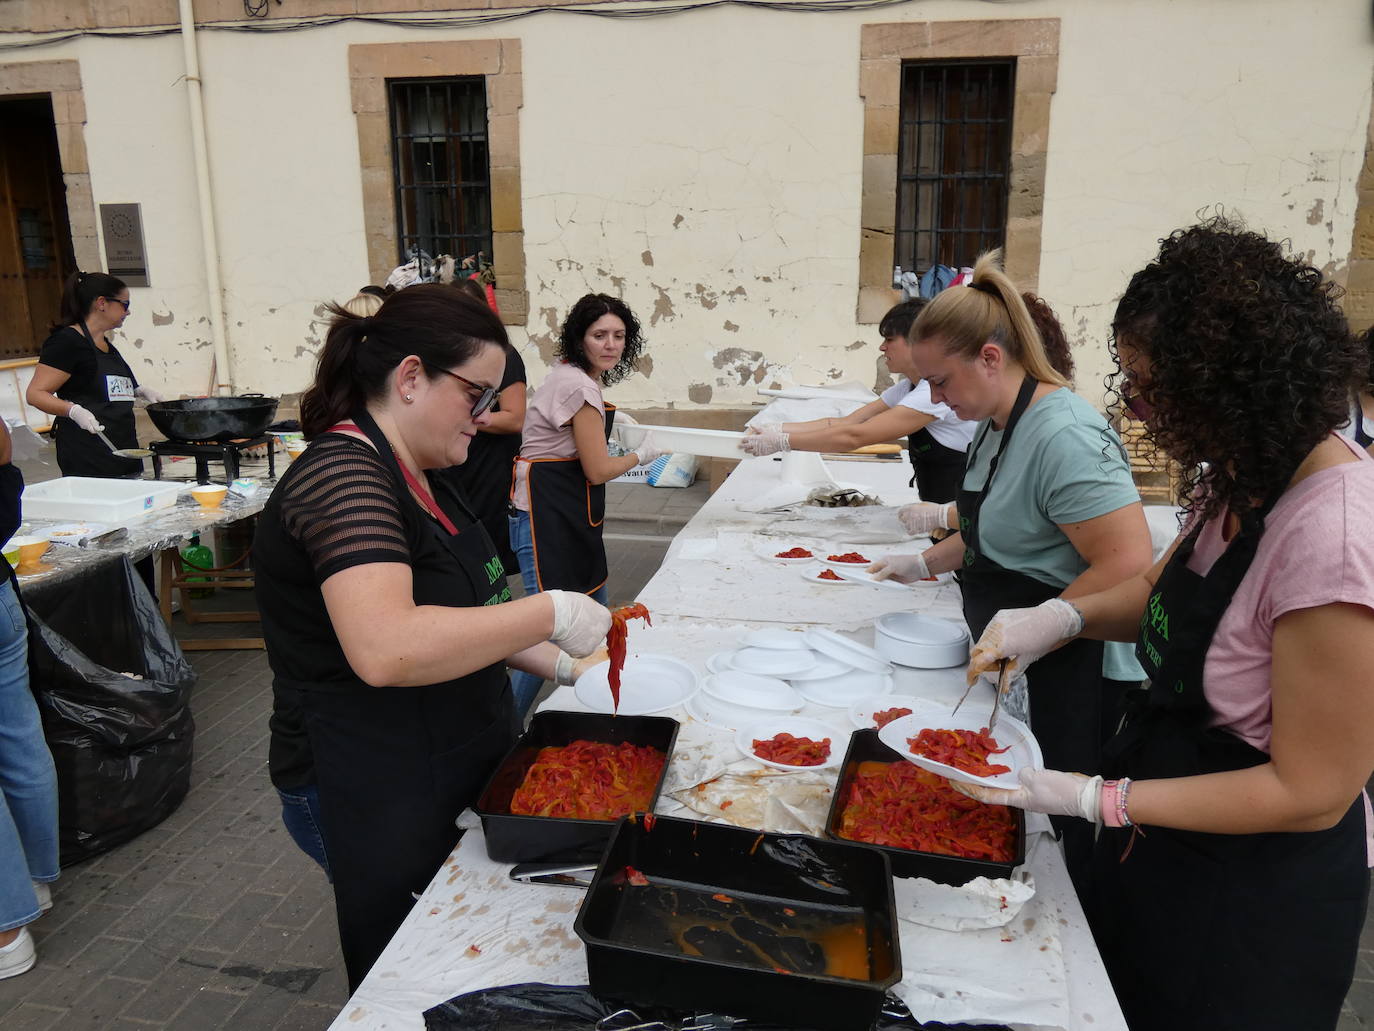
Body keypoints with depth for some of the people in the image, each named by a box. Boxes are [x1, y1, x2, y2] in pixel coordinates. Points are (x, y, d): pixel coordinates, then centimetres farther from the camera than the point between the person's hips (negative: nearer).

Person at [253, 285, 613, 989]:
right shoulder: (342, 474, -22)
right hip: (374, 795, -9)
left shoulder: (411, 477, 9)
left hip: (450, 769, 9)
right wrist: (551, 614, -29)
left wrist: (557, 664, 9)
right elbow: (386, 648, -37)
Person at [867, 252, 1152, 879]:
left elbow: (1127, 565, -29)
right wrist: (925, 565, 14)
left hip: (1070, 681, -9)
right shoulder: (997, 422, 8)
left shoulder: (1063, 436, -24)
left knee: (1061, 836, 6)